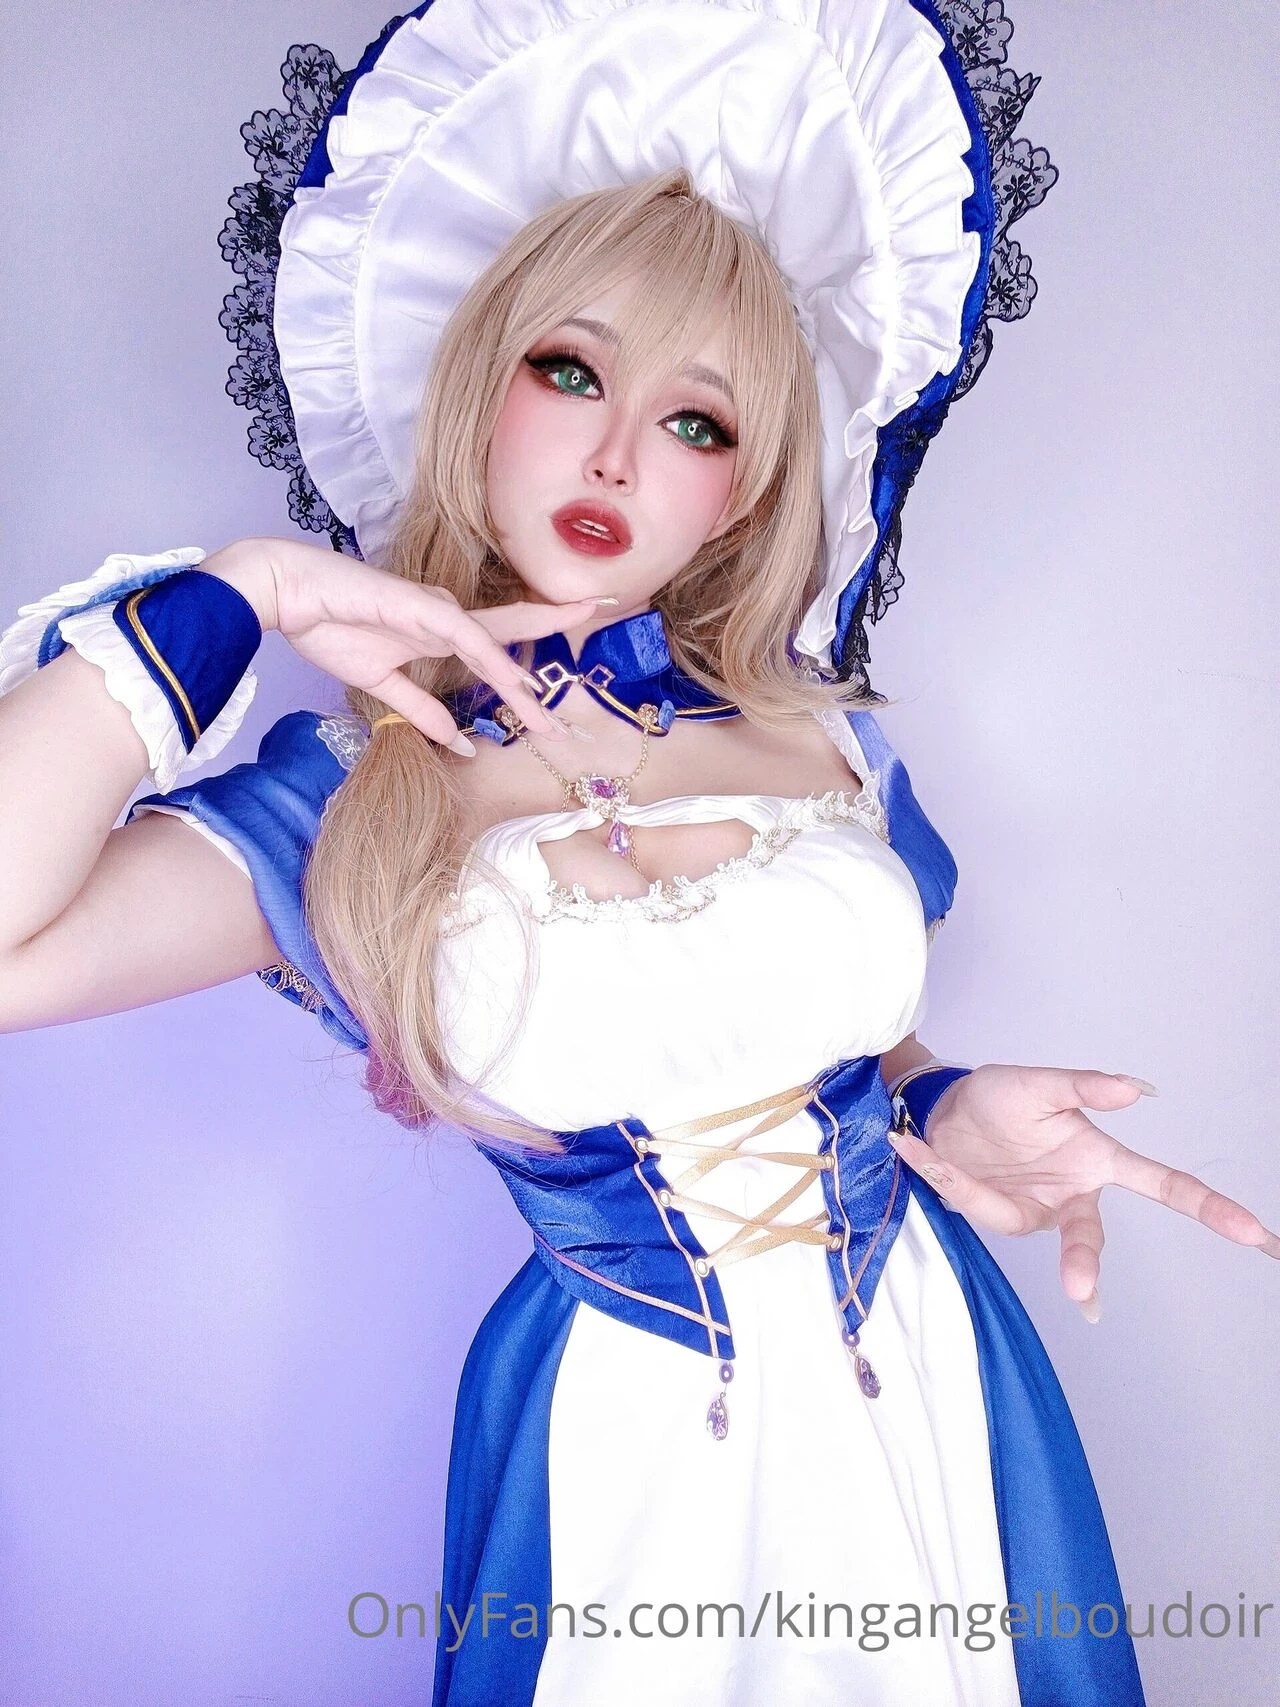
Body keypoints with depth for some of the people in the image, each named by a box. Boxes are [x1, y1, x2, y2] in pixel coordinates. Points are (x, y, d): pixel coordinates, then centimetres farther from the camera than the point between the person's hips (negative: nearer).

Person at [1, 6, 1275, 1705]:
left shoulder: (825, 741, -3)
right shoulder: (346, 803, -12)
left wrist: (948, 1115, -11)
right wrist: (238, 597, -21)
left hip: (935, 1382, 3)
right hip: (630, 1449, -2)